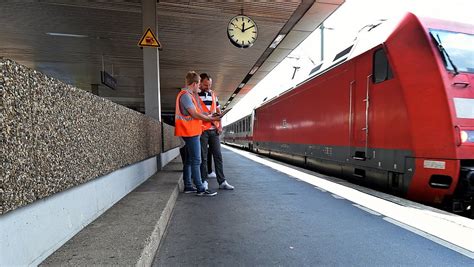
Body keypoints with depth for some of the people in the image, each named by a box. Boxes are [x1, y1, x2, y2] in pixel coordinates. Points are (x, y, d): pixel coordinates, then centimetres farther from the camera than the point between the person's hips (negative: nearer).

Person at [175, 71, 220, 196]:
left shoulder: (189, 95, 19)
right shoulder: (185, 95, -13)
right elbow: (195, 114, -17)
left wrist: (208, 116, 14)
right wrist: (212, 119, -9)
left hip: (192, 131, 10)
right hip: (190, 131, -10)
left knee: (189, 160, 12)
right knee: (196, 160, -8)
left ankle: (188, 186, 20)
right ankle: (200, 189, -2)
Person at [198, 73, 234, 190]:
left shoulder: (213, 95, 15)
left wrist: (220, 125, 4)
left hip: (214, 130, 5)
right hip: (202, 130, -5)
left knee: (218, 156, 6)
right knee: (203, 157, 3)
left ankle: (222, 181, 13)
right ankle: (204, 181, 15)